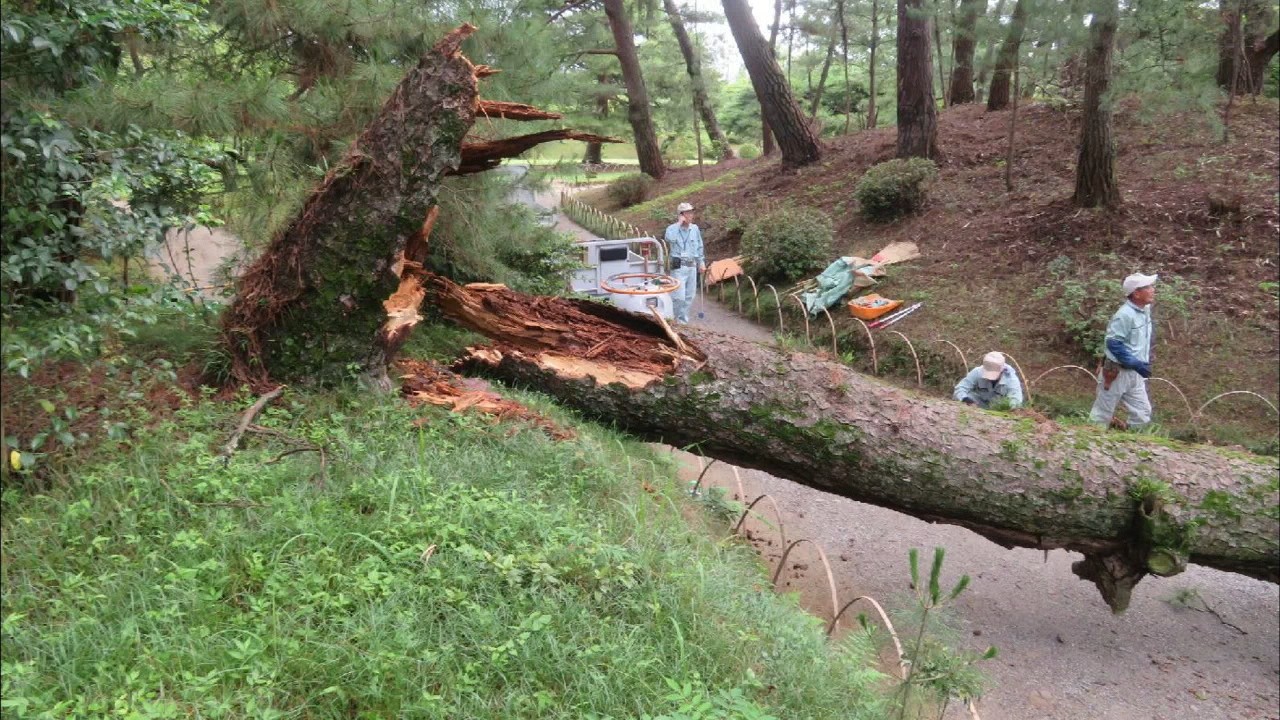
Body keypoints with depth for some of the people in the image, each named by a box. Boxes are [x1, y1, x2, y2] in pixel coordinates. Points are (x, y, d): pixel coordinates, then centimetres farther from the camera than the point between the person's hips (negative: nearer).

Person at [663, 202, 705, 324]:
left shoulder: (695, 229, 8)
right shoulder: (672, 228, -7)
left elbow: (699, 247, 18)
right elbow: (669, 238, -31)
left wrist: (701, 262, 15)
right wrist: (679, 223, -22)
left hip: (692, 266, 5)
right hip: (679, 266, -5)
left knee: (690, 295, 10)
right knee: (679, 296, -10)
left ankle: (684, 318, 23)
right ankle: (678, 320, 7)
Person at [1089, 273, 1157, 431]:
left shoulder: (1145, 310, 5)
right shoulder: (1125, 315, -22)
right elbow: (1113, 343, -25)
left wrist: (1145, 362, 10)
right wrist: (1135, 363, -24)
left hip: (1134, 373, 9)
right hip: (1116, 372, -9)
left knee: (1143, 414, 11)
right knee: (1103, 414, 4)